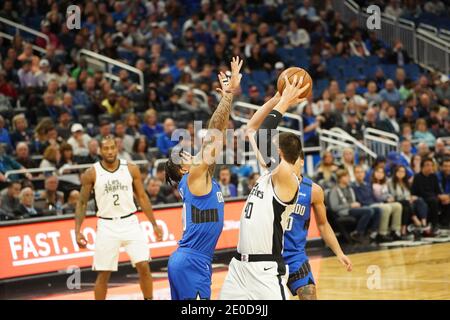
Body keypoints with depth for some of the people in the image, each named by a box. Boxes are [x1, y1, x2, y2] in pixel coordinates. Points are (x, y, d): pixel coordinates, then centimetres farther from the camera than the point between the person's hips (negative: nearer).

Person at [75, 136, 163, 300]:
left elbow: (142, 197, 8)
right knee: (103, 273, 2)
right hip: (107, 226, -1)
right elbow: (82, 203, 3)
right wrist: (77, 231, -5)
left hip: (130, 223, 1)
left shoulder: (131, 169, 0)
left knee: (143, 266, -7)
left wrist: (154, 224, 7)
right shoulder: (91, 174, -4)